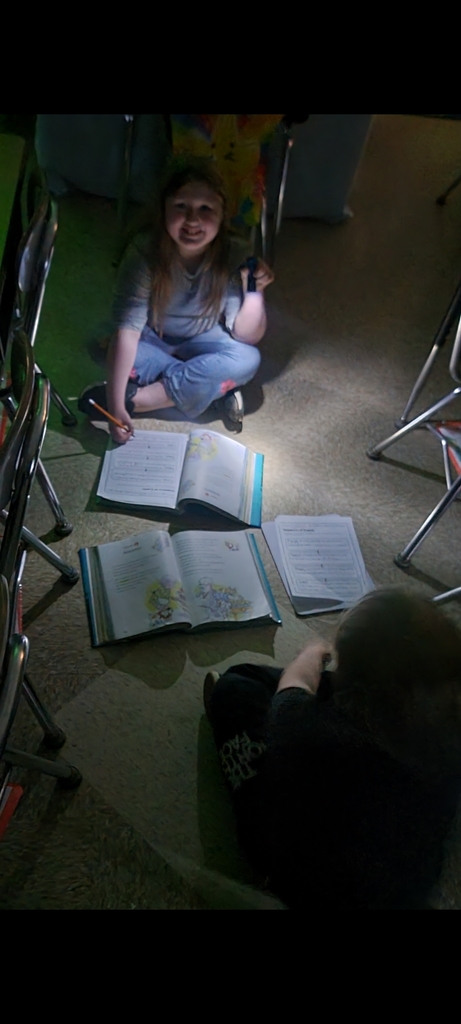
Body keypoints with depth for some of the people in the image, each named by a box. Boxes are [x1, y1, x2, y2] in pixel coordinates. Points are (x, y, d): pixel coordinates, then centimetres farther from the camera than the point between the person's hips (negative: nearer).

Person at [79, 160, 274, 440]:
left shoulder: (234, 256, -24)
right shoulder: (146, 251, -27)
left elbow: (247, 338, -22)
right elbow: (128, 329, -34)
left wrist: (255, 291, -40)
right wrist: (115, 405, -41)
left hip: (201, 343, 0)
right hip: (153, 339, 0)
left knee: (247, 360, -28)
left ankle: (135, 398, -25)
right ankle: (213, 387, -22)